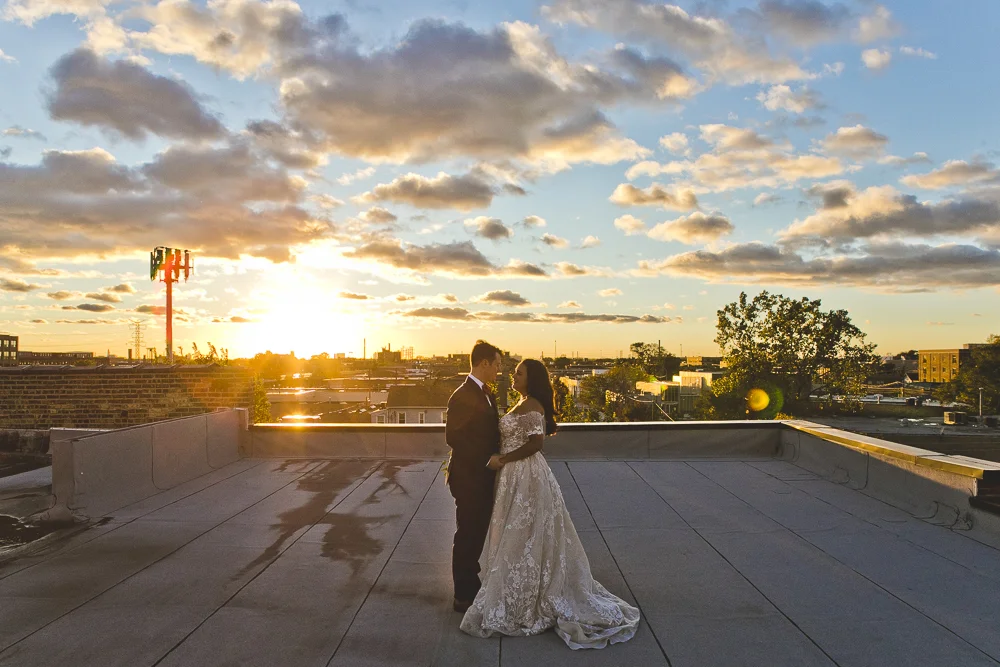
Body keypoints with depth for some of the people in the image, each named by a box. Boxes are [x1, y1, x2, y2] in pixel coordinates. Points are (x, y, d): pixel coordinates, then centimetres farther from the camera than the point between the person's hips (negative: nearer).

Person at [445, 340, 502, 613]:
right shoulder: (463, 396, -19)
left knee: (477, 534, 19)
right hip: (469, 480, -9)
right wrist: (486, 460, -17)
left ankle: (471, 586, 34)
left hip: (484, 478, 9)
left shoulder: (487, 393, 9)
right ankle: (463, 597, 17)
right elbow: (454, 437, -20)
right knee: (467, 537, 4)